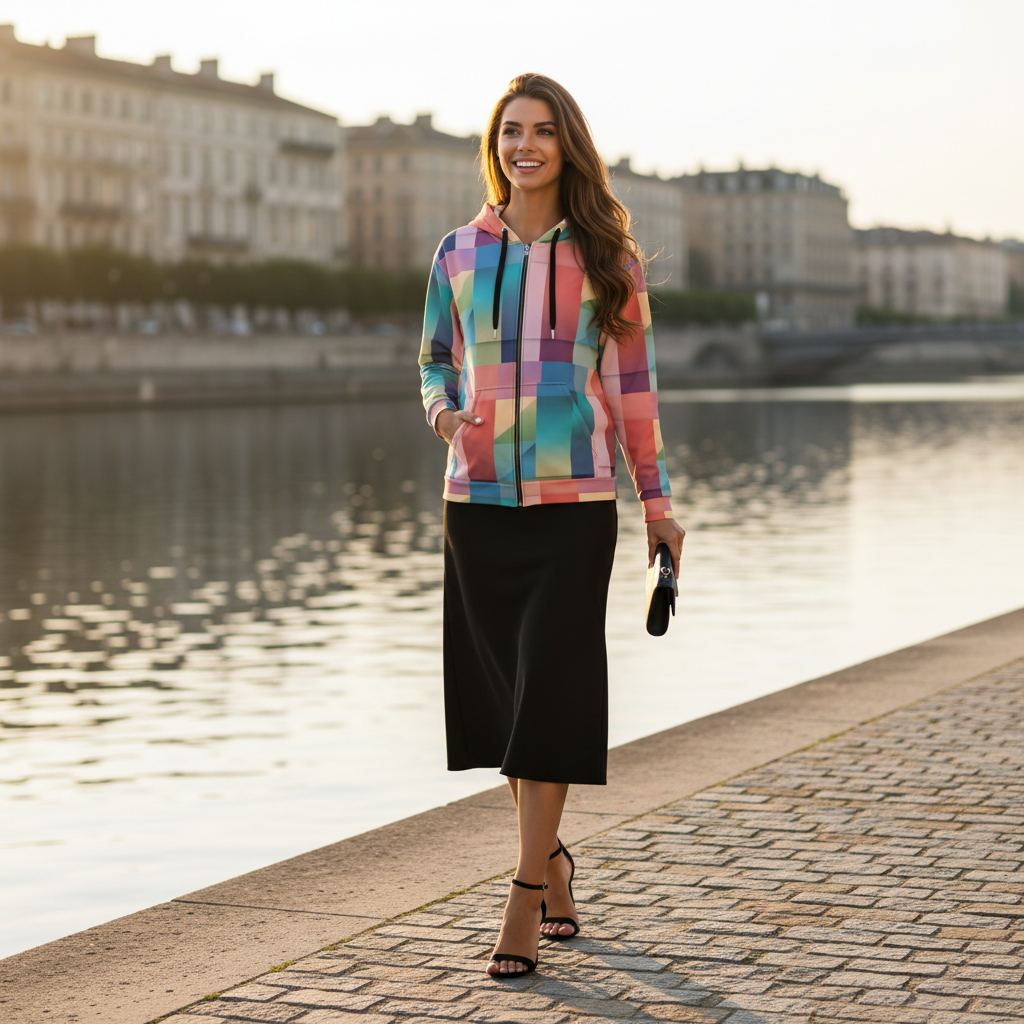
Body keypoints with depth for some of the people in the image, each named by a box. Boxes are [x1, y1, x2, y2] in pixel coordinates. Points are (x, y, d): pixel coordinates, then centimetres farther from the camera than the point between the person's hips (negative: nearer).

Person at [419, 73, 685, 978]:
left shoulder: (605, 256, 2)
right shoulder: (460, 253, 8)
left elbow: (633, 378, 5)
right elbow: (436, 358, 19)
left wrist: (657, 502, 4)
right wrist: (446, 413, -4)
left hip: (575, 502, -3)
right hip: (479, 498, 3)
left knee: (547, 691, -6)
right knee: (500, 690, 8)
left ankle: (526, 900, -2)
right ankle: (553, 861, 28)